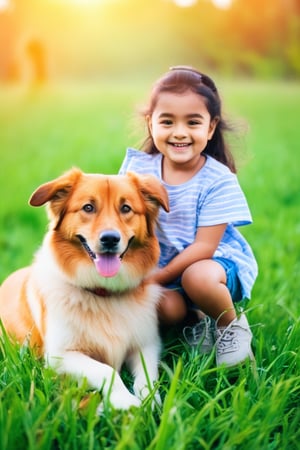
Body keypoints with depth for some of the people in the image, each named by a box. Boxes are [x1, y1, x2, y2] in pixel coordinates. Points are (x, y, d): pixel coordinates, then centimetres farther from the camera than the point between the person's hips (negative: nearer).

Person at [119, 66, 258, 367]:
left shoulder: (218, 181, -19)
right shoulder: (138, 167, -10)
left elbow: (203, 246, -19)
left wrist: (156, 277, -22)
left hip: (216, 261, -3)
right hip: (164, 263, 4)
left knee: (198, 278, -35)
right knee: (166, 308, -25)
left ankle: (231, 325, -2)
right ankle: (199, 320, 12)